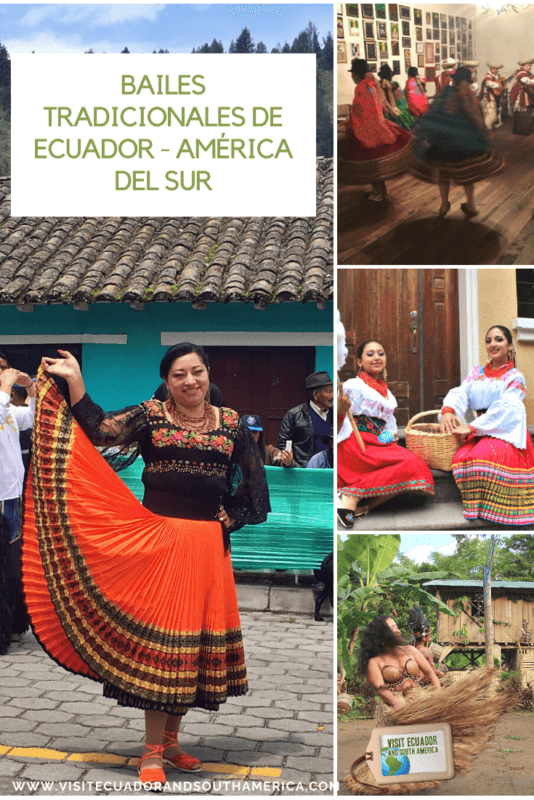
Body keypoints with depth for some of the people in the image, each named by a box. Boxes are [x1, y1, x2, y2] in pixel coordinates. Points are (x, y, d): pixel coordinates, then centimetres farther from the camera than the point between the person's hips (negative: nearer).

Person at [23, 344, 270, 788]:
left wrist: (230, 518, 5)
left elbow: (253, 480, 15)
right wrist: (75, 381, -16)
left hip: (208, 545, 3)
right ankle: (153, 751, 9)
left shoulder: (231, 423, 9)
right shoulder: (150, 415, 3)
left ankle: (171, 740, 26)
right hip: (158, 539, -3)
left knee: (197, 640, 9)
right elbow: (99, 430, -10)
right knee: (159, 636, -3)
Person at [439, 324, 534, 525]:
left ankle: (490, 509, -17)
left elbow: (503, 409, -13)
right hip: (480, 432, 4)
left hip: (507, 433, -4)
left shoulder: (515, 378, 3)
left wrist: (472, 427, -24)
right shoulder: (476, 373, 19)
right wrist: (448, 410, -22)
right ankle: (478, 505, -11)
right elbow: (461, 392, 2)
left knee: (483, 456, -34)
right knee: (462, 458, -27)